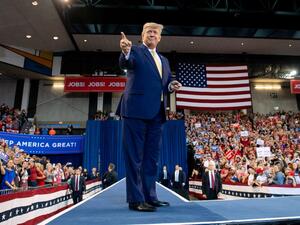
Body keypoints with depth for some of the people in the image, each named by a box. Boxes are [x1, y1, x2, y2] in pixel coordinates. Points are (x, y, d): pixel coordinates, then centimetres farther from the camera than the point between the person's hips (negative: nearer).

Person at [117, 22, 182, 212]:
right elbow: (125, 63, -17)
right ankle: (136, 199, 3)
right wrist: (126, 51, -39)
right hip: (136, 110, -7)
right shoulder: (135, 51, 4)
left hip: (156, 113, 7)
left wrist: (172, 86, 1)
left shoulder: (164, 60, 24)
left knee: (152, 156, 10)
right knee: (135, 156, -4)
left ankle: (150, 196, 20)